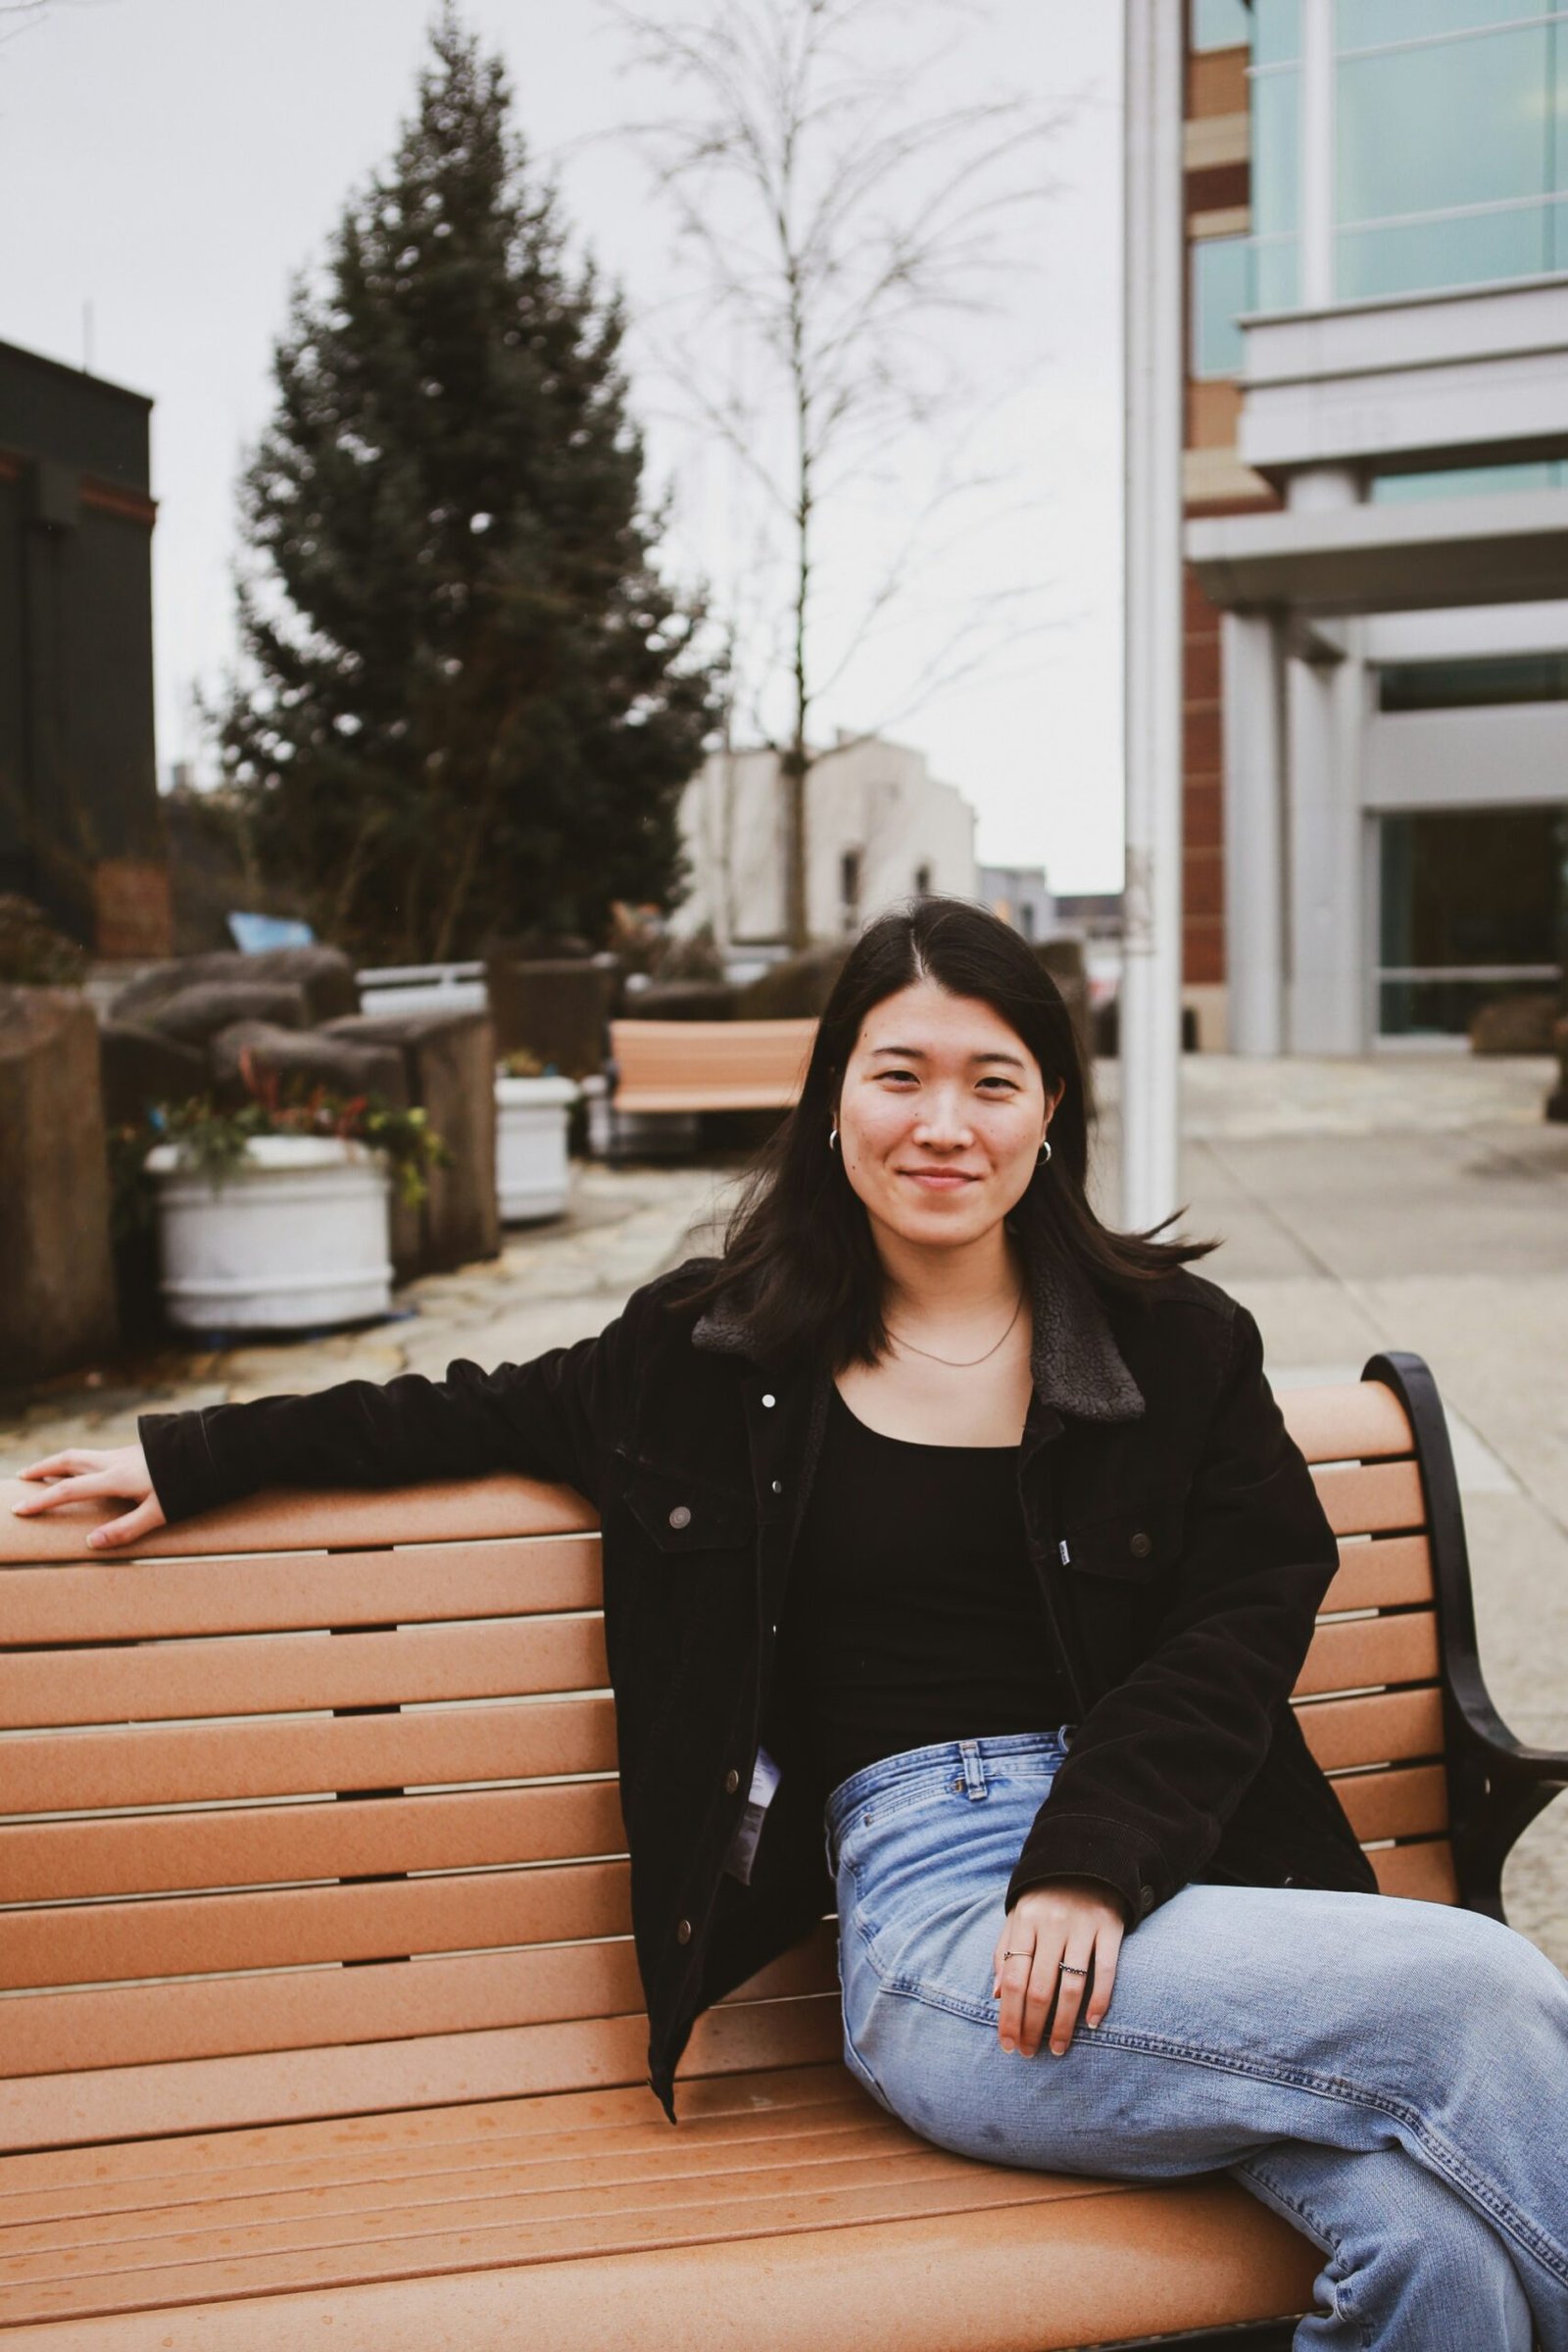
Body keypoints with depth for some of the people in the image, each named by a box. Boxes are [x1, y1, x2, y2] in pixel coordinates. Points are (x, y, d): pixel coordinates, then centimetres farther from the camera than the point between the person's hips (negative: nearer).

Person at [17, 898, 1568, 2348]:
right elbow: (488, 1413, 22)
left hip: (1170, 1874, 2)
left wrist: (1095, 1860, -10)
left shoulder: (1175, 1343, 11)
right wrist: (200, 1457, 20)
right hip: (930, 1914, -2)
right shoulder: (725, 1350, 11)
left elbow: (1248, 1614, 5)